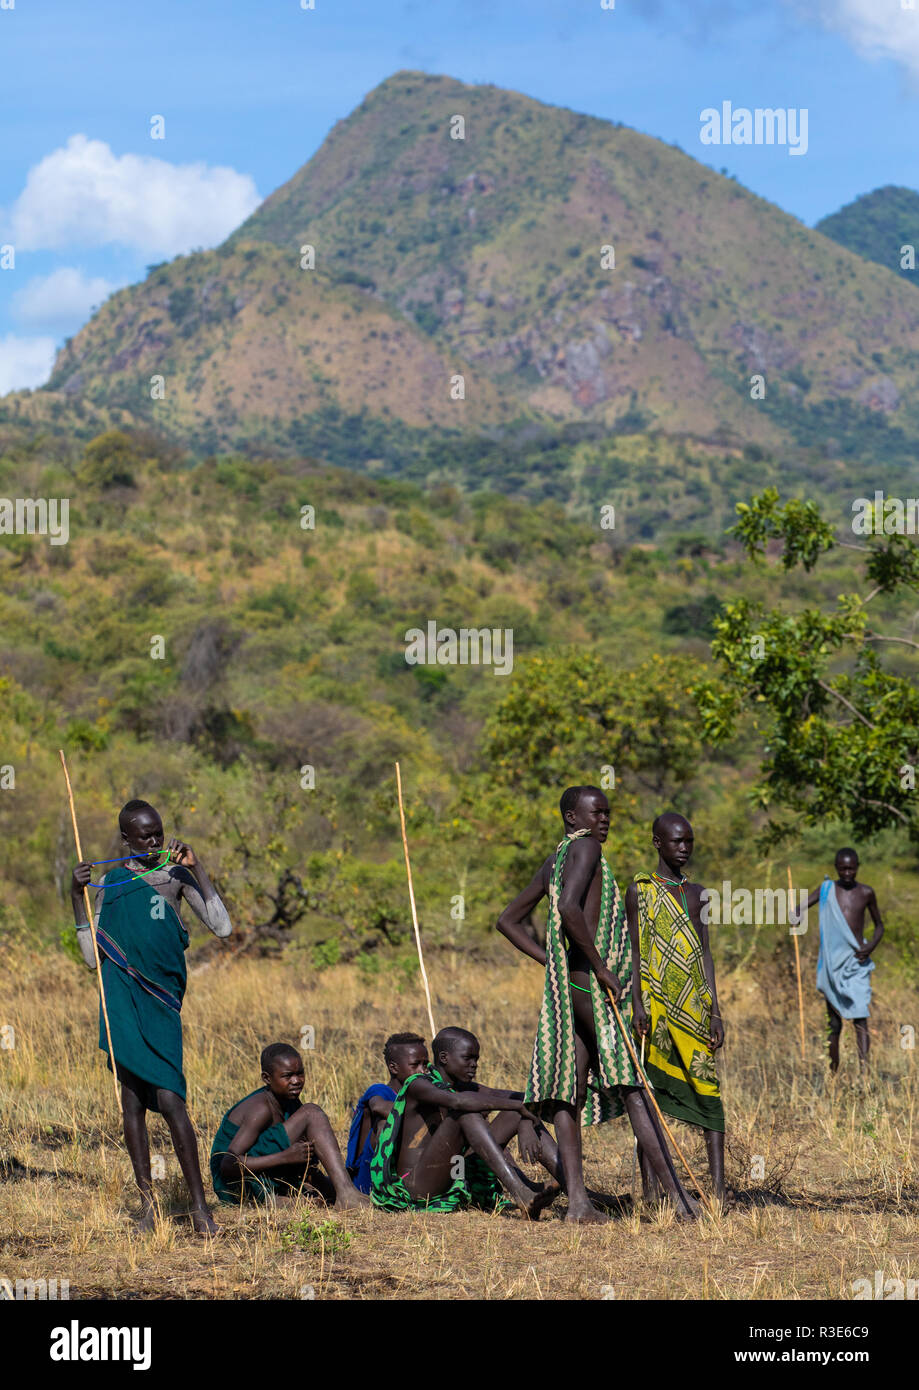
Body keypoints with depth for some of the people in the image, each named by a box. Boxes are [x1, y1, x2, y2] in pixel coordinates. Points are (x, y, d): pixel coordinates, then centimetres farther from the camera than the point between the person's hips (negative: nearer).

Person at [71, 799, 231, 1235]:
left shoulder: (176, 874, 6)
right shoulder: (109, 882, 9)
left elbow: (222, 927, -5)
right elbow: (93, 956, 6)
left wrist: (197, 868, -9)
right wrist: (77, 897, -2)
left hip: (160, 999, -2)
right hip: (121, 996, 2)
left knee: (169, 1098, -12)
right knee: (132, 1100, 4)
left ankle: (199, 1203, -8)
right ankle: (147, 1202, 12)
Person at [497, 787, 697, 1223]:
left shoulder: (552, 862, 20)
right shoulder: (585, 847, -7)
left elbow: (508, 921, 23)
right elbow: (570, 908, -24)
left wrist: (552, 961, 15)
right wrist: (600, 966, -19)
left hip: (566, 979, 9)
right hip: (590, 979, -9)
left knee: (572, 1091, 2)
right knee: (633, 1085, -11)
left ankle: (577, 1200, -1)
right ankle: (676, 1193, -13)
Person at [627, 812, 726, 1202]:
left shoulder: (696, 893, 16)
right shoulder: (640, 891, 3)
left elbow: (705, 954, 14)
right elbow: (634, 952, -1)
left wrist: (715, 1011, 7)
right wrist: (638, 1004, -11)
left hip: (694, 1006, 4)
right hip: (655, 1005, -4)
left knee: (708, 1089, -4)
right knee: (649, 1092, -2)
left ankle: (719, 1188, -6)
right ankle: (650, 1188, 2)